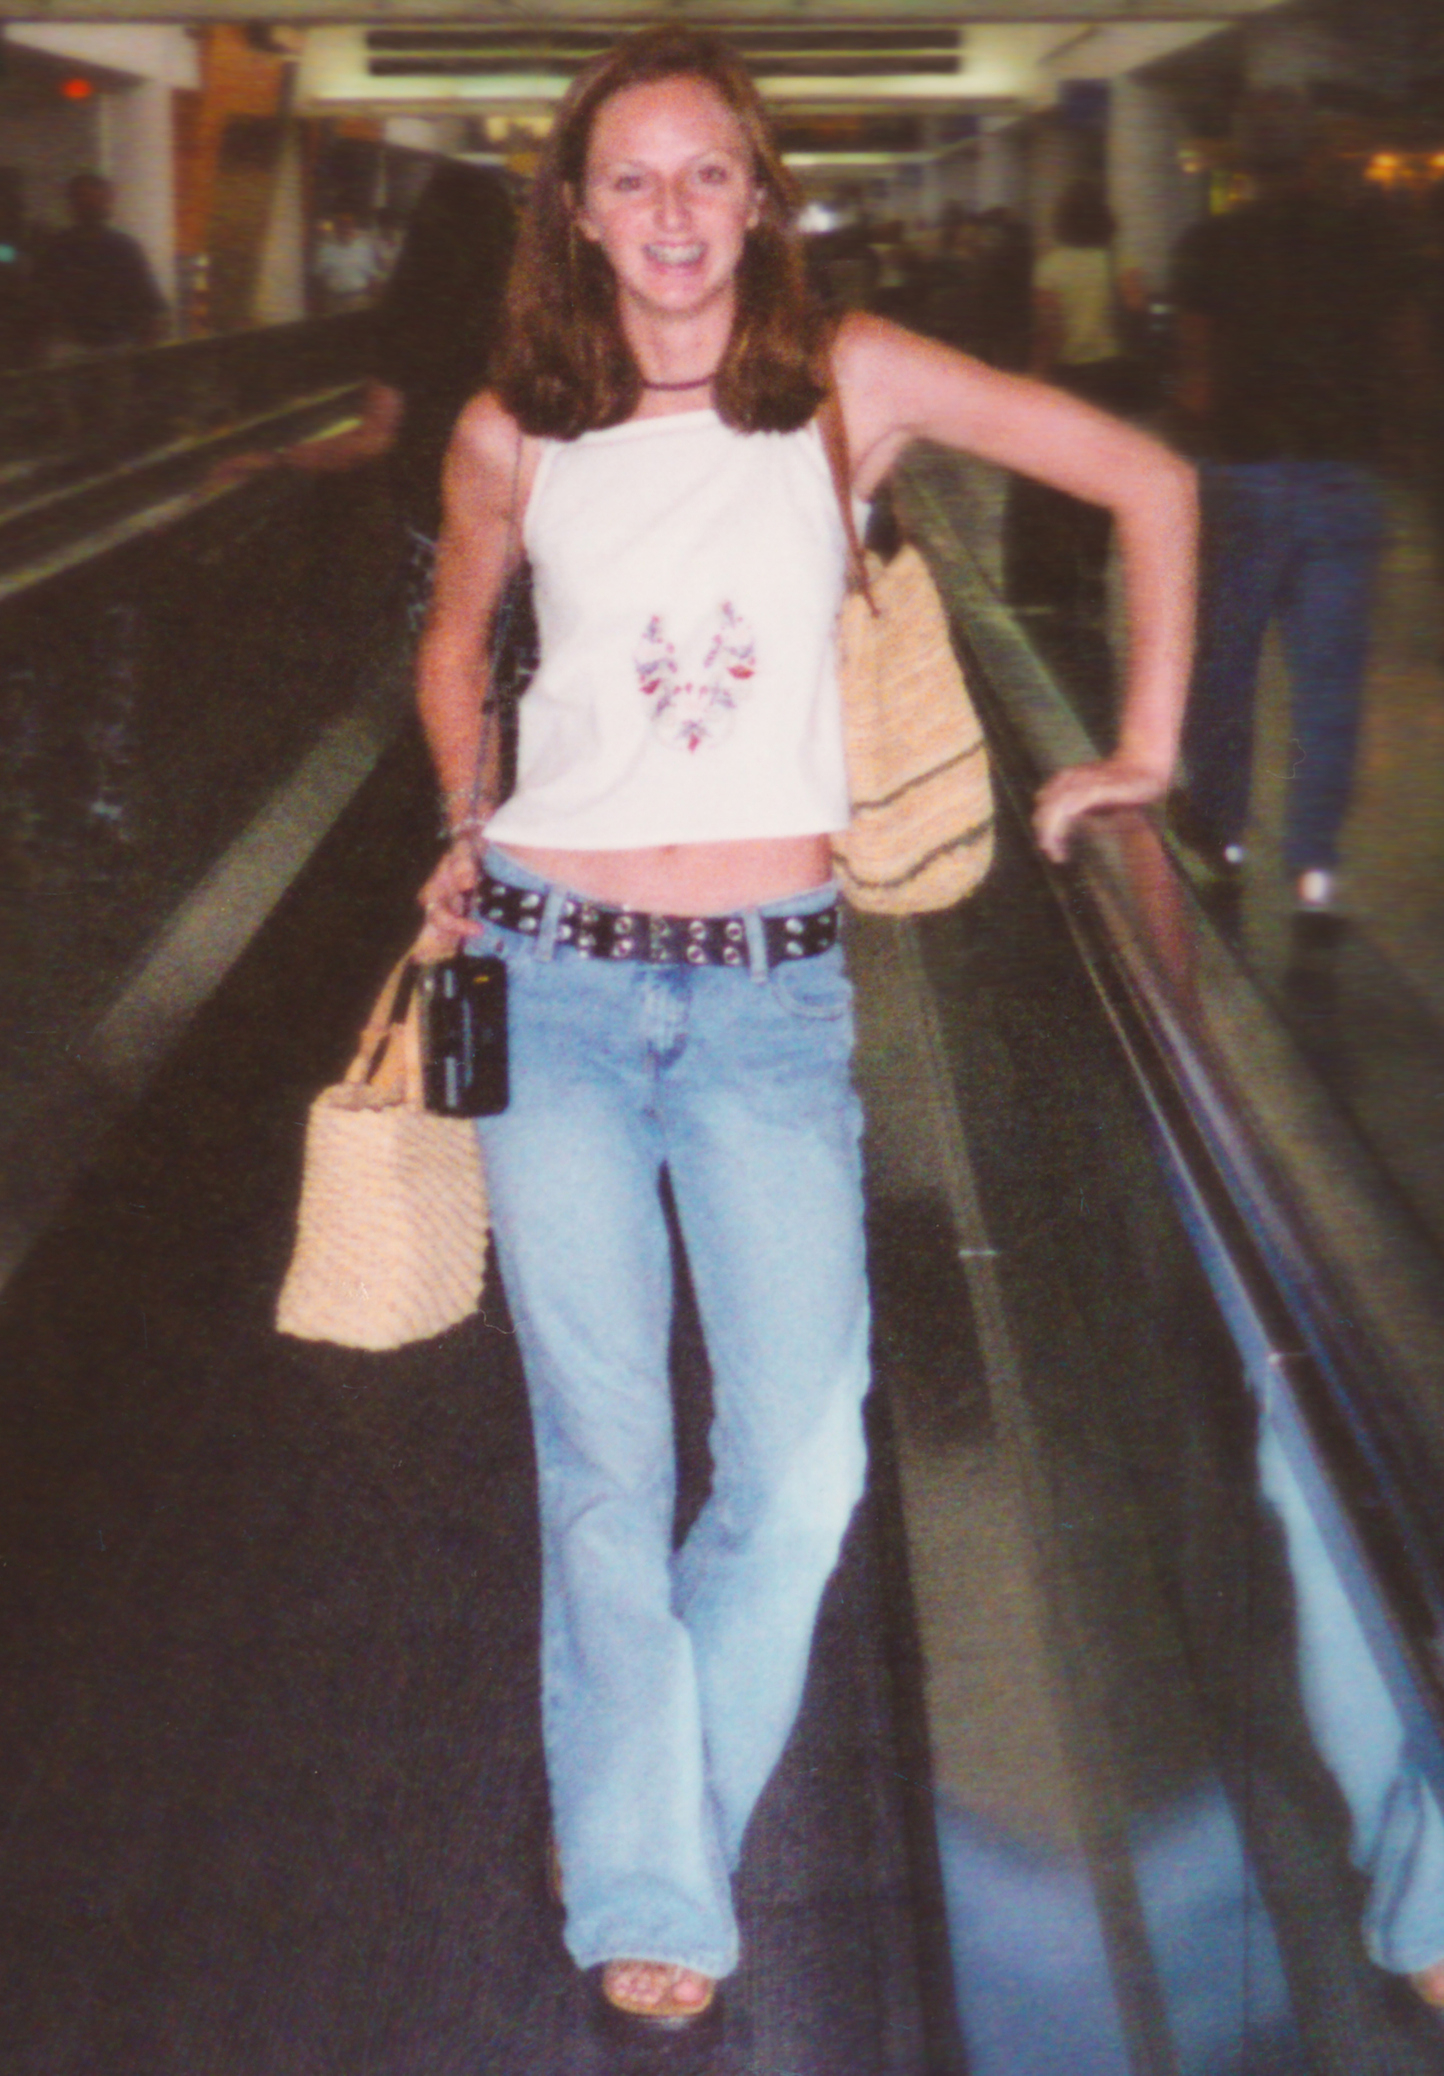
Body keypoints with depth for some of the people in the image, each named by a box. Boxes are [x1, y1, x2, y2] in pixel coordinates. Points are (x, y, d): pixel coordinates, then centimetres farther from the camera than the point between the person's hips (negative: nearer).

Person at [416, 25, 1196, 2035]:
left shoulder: (853, 381, -1)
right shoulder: (514, 433, 3)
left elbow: (1150, 481, 4)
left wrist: (1147, 743, 4)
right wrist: (471, 818, 12)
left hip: (771, 991, 0)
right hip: (555, 981, 0)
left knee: (804, 1470, -6)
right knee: (608, 1468, 1)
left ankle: (661, 1817, 18)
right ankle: (645, 1898, 15)